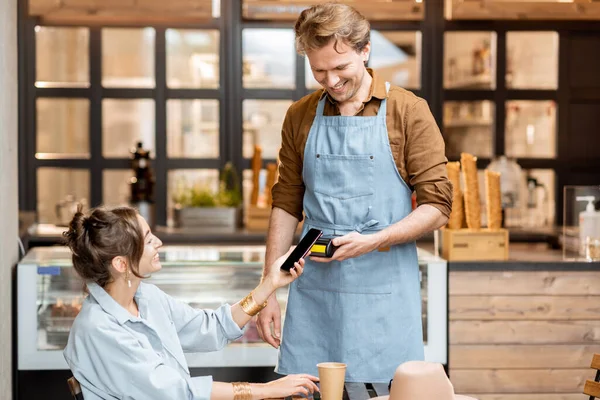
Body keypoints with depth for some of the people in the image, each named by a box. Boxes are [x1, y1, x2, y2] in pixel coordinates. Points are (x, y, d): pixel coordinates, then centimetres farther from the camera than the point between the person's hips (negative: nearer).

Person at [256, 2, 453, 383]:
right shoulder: (300, 117, 8)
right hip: (313, 294, 3)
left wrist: (374, 241, -18)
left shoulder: (409, 112, -2)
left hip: (384, 294, -3)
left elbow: (437, 207, -4)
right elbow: (286, 206, 13)